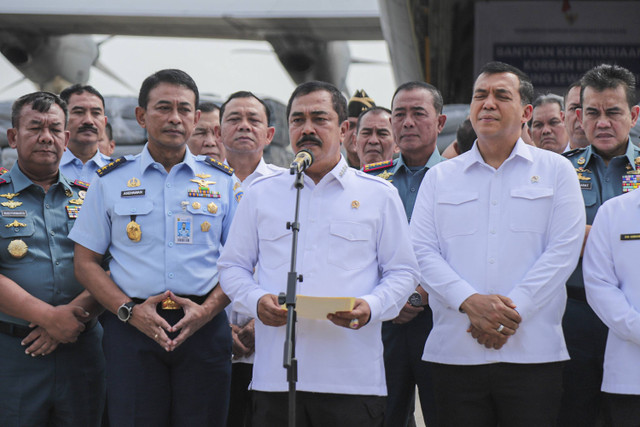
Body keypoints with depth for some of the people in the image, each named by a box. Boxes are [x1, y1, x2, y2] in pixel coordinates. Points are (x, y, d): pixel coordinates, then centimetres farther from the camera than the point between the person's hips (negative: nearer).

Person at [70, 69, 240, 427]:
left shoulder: (223, 181, 10)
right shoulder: (111, 181, 9)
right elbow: (86, 262, 6)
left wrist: (207, 309, -9)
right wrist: (130, 311, -8)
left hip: (204, 327, 1)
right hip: (133, 329, 0)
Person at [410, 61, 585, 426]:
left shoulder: (556, 171, 9)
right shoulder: (440, 177, 14)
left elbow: (563, 250, -1)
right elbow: (422, 251, 4)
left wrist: (511, 313, -11)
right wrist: (470, 301, -13)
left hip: (533, 352, -1)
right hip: (455, 353, 2)